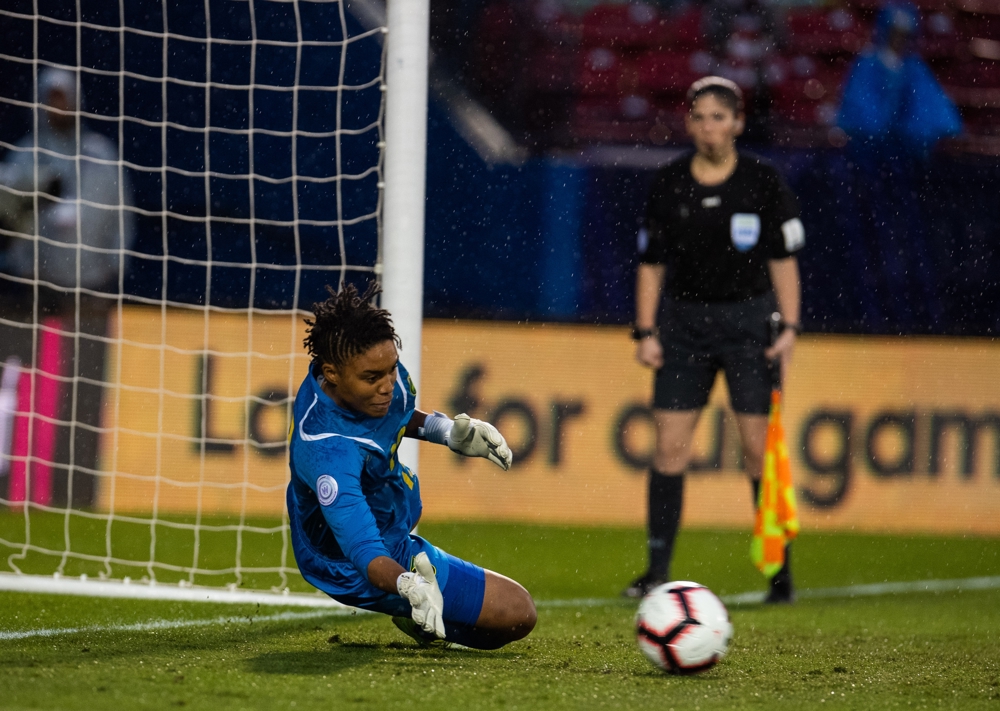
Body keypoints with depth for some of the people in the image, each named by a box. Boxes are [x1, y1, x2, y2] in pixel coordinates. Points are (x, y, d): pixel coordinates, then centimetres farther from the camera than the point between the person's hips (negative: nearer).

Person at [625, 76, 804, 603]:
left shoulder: (762, 183, -3)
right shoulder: (668, 185, 2)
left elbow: (783, 261, 0)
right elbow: (651, 264, 7)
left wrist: (789, 328, -8)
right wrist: (646, 332, 0)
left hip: (747, 317, -2)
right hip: (684, 319, 2)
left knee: (759, 447, -6)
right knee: (669, 444, -4)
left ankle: (780, 568, 2)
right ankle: (658, 569, 0)